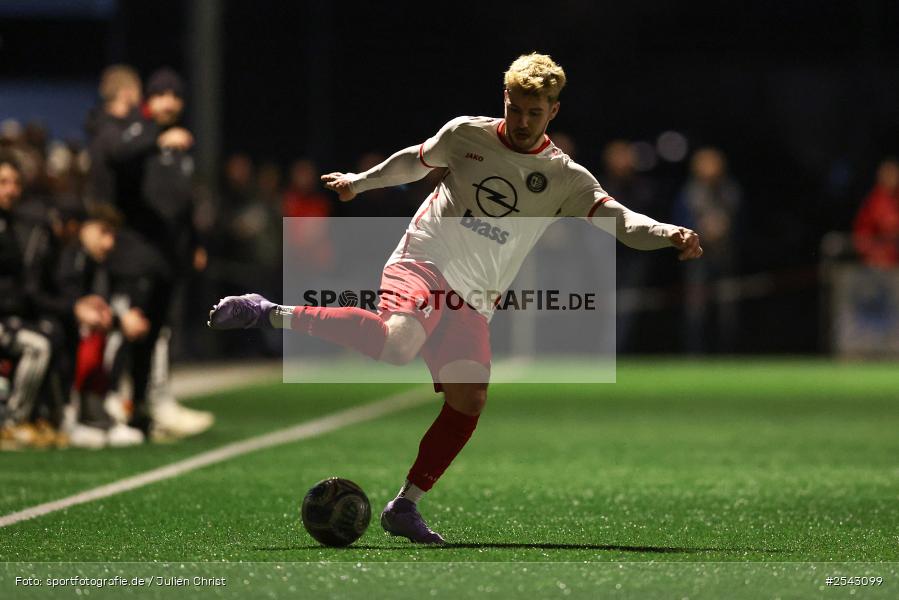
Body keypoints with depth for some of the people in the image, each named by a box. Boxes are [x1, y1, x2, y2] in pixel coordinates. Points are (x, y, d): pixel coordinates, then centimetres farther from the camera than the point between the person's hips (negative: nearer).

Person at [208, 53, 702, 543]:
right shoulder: (466, 134, 2)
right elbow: (416, 160, 21)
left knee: (470, 399, -11)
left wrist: (670, 235, -26)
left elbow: (617, 217, -8)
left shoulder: (565, 179, 4)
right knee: (397, 342, -35)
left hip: (472, 301, 4)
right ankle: (271, 315, -25)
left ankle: (405, 507, 1)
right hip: (422, 263, -4)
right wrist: (359, 182, 31)